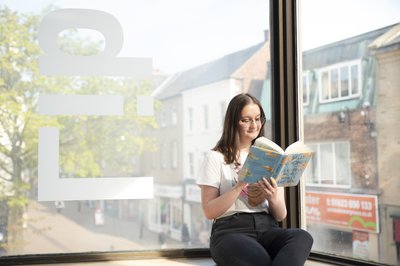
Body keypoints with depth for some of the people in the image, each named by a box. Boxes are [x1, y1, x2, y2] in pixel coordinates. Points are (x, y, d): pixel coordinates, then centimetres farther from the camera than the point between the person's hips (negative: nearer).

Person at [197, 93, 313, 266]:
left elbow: (281, 216, 15)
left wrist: (273, 198, -8)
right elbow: (209, 212, -1)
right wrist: (240, 185, -13)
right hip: (231, 230, -5)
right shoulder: (216, 157, 8)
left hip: (268, 229, 5)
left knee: (302, 237, -32)